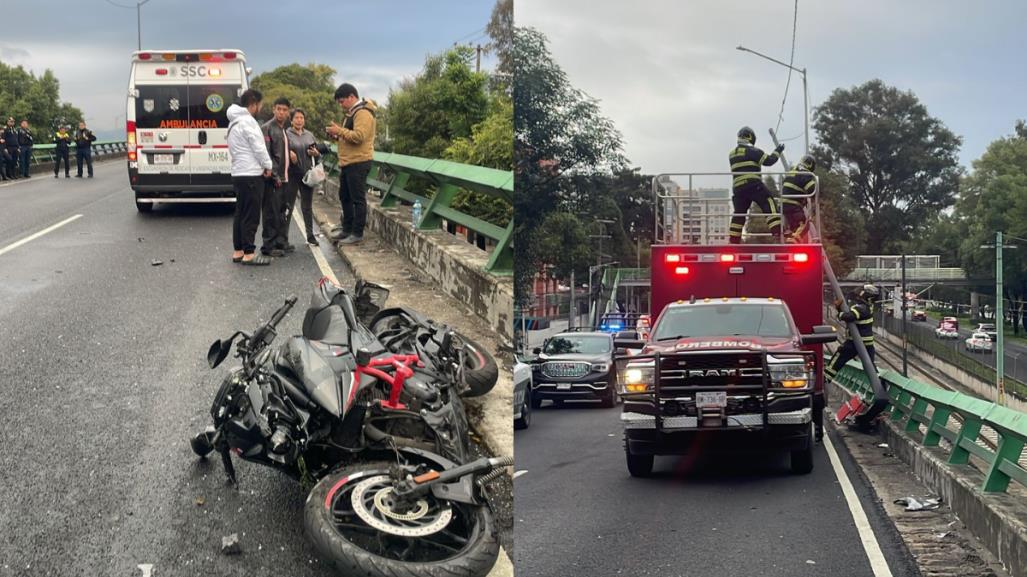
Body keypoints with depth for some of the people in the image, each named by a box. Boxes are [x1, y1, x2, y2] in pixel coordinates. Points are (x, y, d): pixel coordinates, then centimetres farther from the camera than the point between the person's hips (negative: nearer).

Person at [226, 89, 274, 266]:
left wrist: (264, 166, 14)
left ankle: (238, 251, 14)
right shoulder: (247, 121, -14)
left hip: (239, 174, 10)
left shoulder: (234, 122, 18)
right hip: (251, 175, -10)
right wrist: (268, 166, -2)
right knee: (251, 216, -8)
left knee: (241, 214, 12)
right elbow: (258, 147, -15)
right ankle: (249, 254, -8)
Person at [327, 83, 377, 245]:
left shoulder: (363, 113, -14)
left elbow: (358, 136, -25)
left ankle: (357, 233, -3)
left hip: (358, 163, -11)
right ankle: (347, 229, 26)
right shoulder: (352, 113, 20)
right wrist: (337, 134, 9)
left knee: (358, 199, -6)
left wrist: (340, 131, -18)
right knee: (345, 197, 17)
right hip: (348, 163, 11)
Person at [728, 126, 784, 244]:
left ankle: (733, 241, 12)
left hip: (738, 188, 7)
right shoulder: (751, 150, -3)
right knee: (769, 205, -8)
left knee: (739, 214, 13)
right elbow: (768, 160, -5)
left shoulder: (732, 154, 18)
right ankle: (778, 234, -22)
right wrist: (777, 151, 10)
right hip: (753, 185, -7)